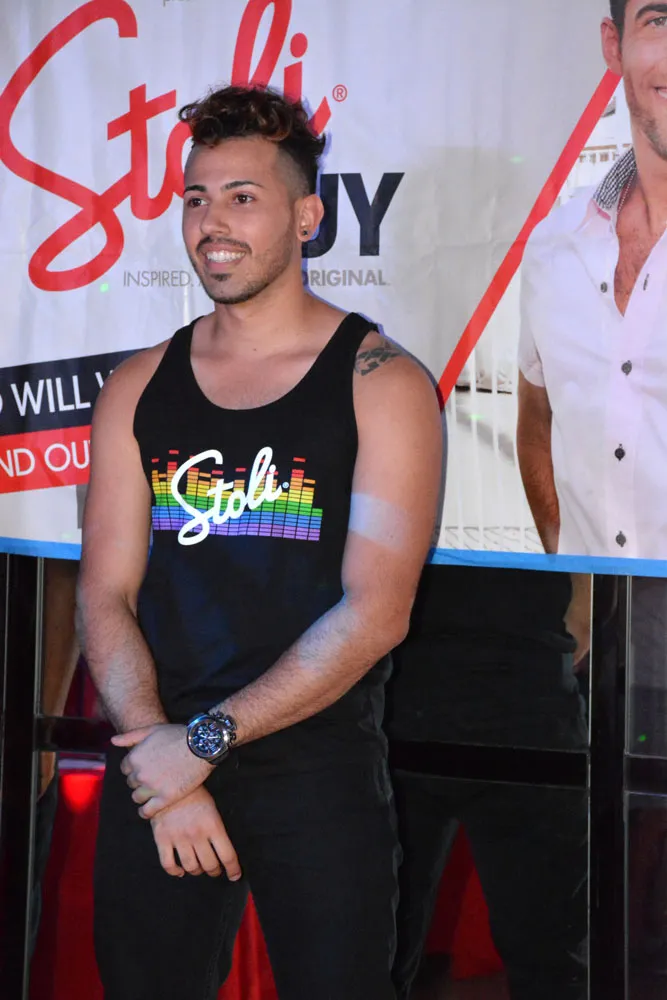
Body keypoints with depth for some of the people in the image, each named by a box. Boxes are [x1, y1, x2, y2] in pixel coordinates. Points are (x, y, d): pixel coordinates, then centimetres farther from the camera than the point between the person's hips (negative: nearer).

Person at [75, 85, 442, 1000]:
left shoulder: (381, 382, -4)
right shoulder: (137, 390, 8)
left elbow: (376, 614, -12)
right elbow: (106, 595, 2)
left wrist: (204, 738, -14)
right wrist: (168, 771, -11)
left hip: (319, 776, -3)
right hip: (157, 766, 3)